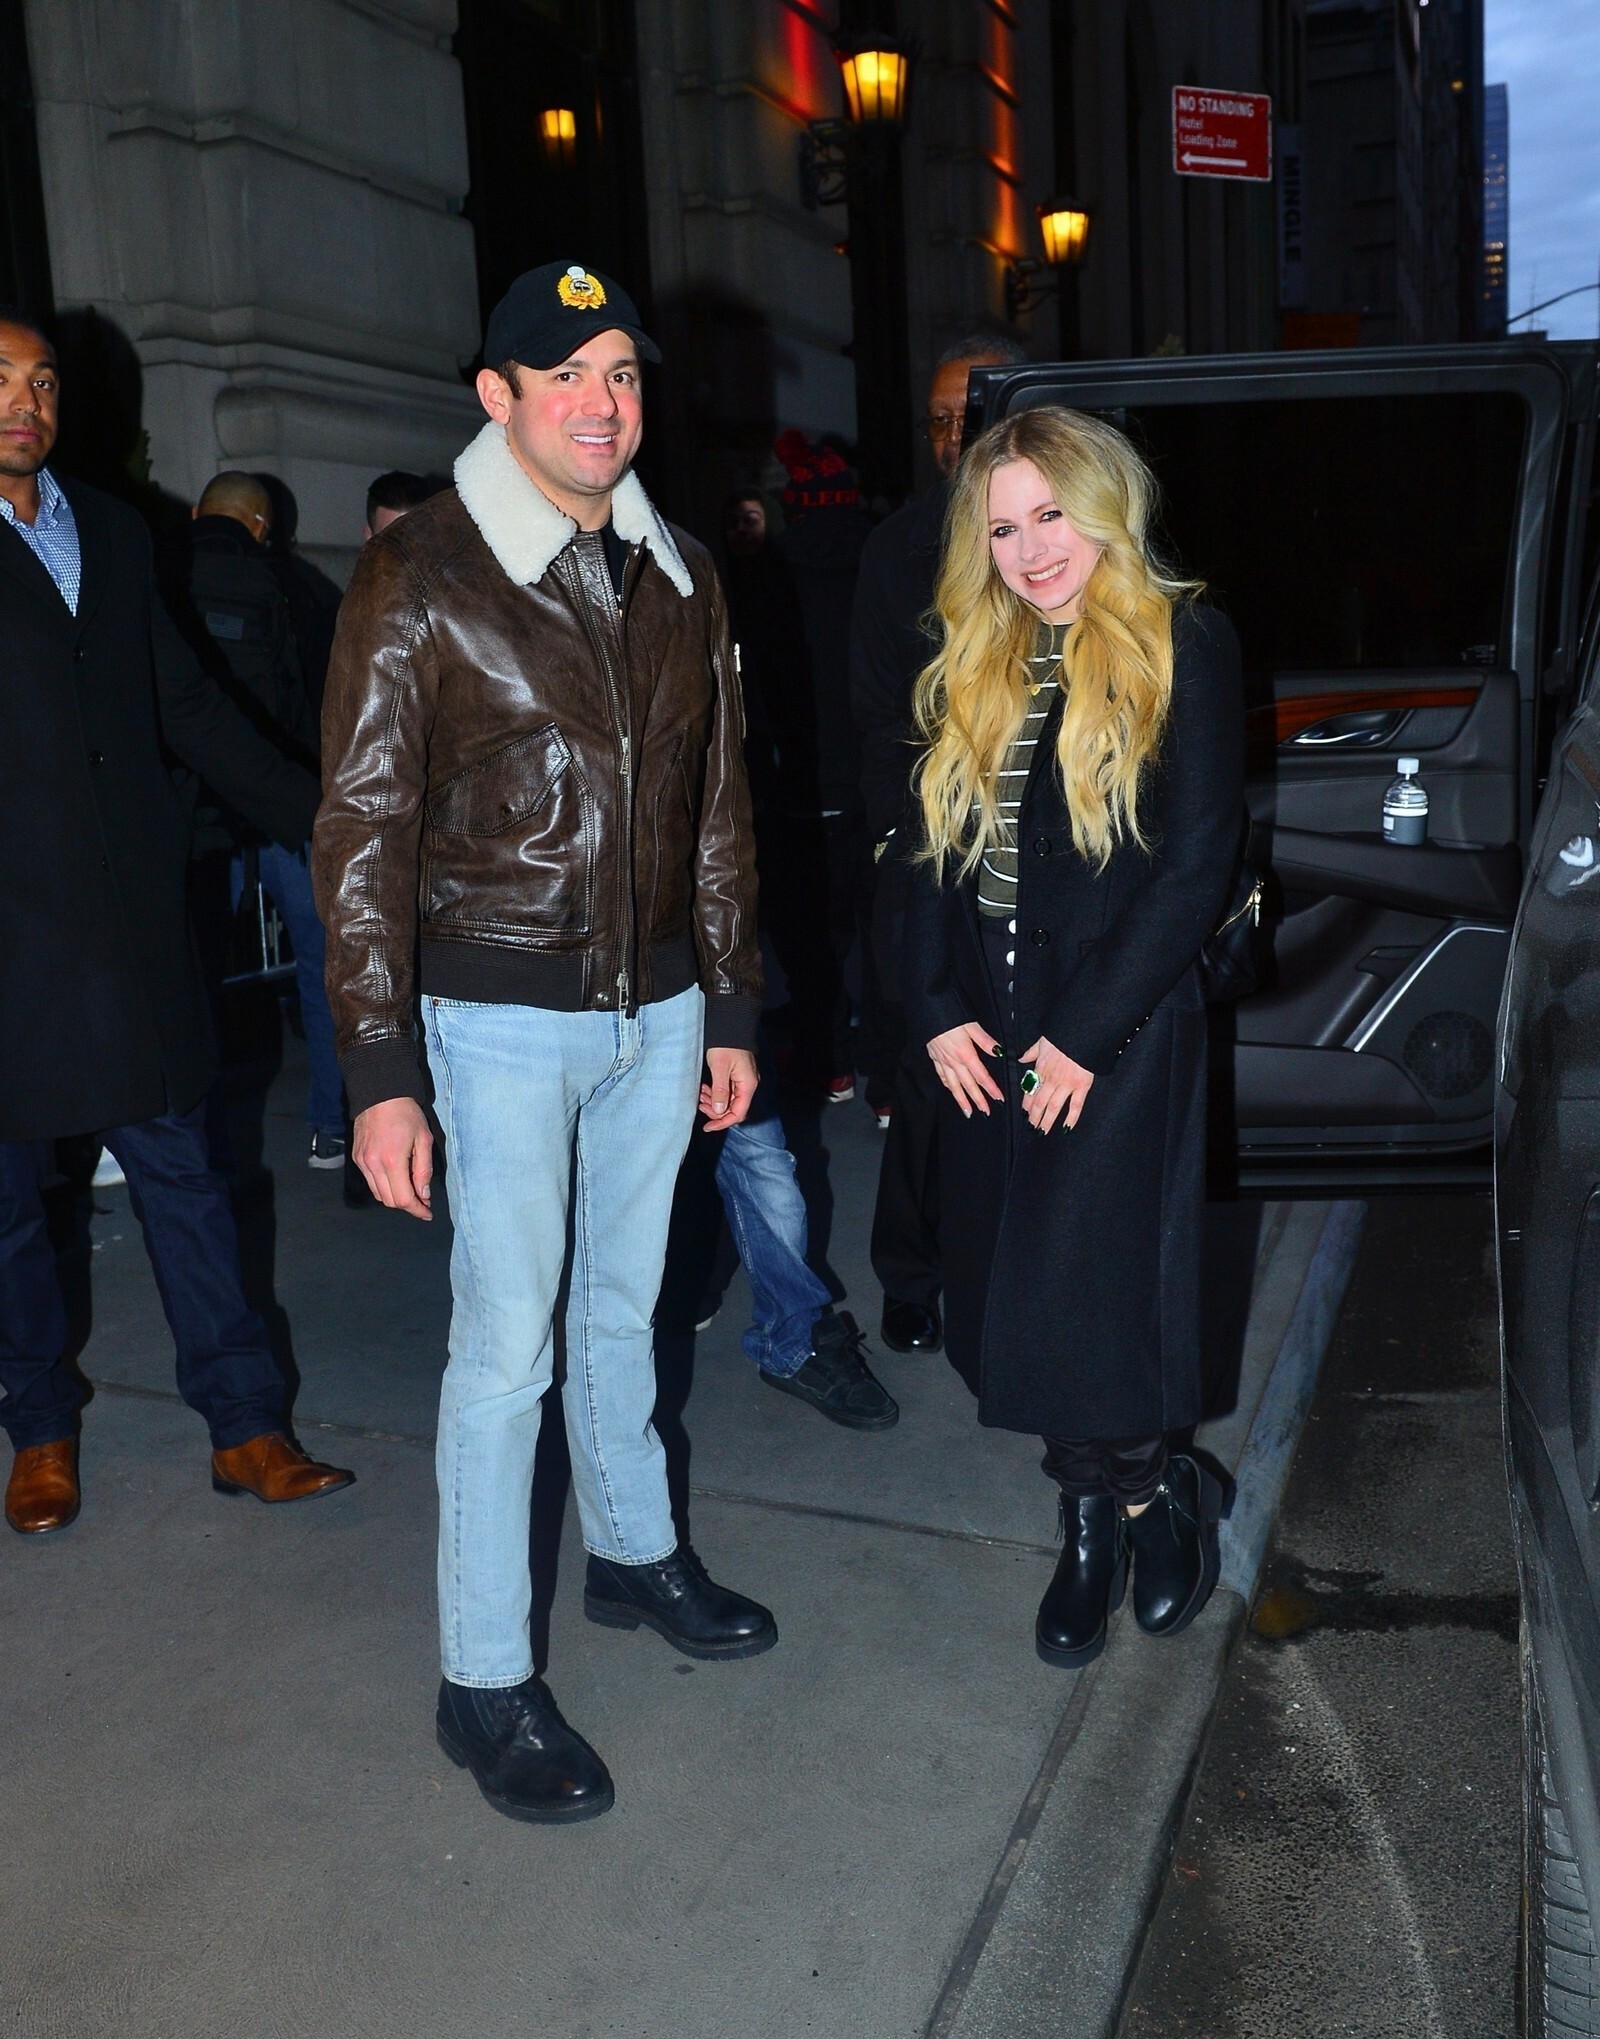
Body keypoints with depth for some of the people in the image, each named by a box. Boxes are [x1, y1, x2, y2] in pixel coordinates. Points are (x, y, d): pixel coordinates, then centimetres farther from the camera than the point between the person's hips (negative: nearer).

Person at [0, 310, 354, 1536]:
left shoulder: (112, 532, 14)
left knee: (179, 1169, 7)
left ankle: (246, 1424, 14)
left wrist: (320, 819, 13)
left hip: (130, 916, 4)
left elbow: (190, 706, 16)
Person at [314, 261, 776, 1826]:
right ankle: (484, 1682, 15)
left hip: (656, 1012, 5)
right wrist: (380, 1075, -15)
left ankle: (634, 1552, 40)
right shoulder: (421, 576, -10)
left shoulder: (678, 575, 7)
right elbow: (363, 834, -12)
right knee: (508, 1345, 1)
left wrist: (729, 1010, 12)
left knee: (622, 1302, 19)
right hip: (503, 1021, -5)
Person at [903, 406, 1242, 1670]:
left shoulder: (1181, 645, -6)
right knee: (1009, 1294, 8)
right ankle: (1094, 1526, 25)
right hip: (987, 1030, 6)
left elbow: (1197, 864, -11)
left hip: (1117, 1027, -5)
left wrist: (1087, 1036, -14)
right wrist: (940, 1011, -2)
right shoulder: (972, 668, 12)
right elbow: (935, 849, 11)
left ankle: (1156, 1492, 20)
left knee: (1084, 1299, -7)